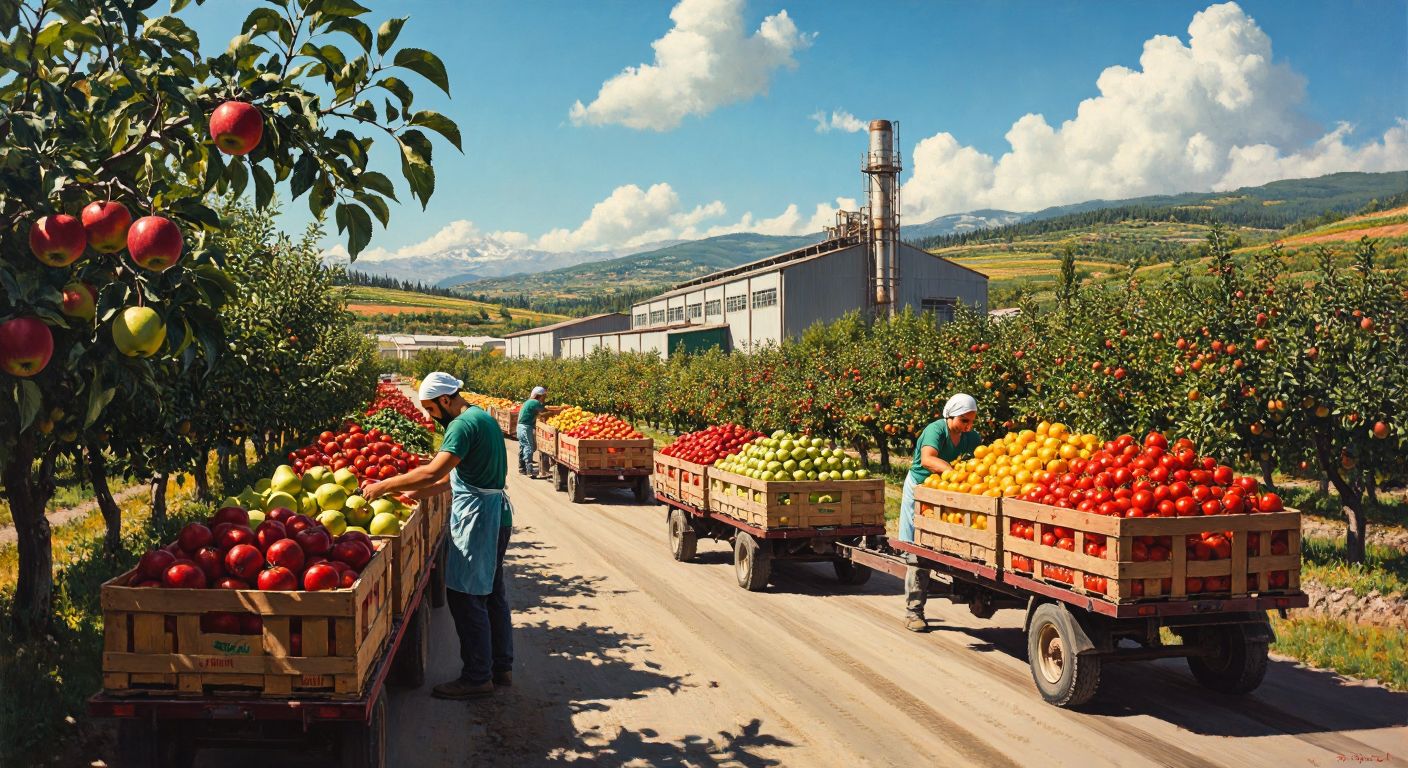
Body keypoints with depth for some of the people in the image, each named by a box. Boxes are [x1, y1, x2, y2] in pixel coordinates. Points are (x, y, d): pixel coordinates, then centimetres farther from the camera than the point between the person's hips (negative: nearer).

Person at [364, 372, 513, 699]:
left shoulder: (464, 424, -17)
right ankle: (501, 666, 26)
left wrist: (384, 486, -20)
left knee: (465, 596, -4)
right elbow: (454, 475, 18)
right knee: (492, 592, 17)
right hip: (495, 512, 11)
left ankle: (477, 677, 3)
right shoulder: (480, 417, 15)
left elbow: (434, 472, -27)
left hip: (477, 514, -11)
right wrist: (415, 493, 14)